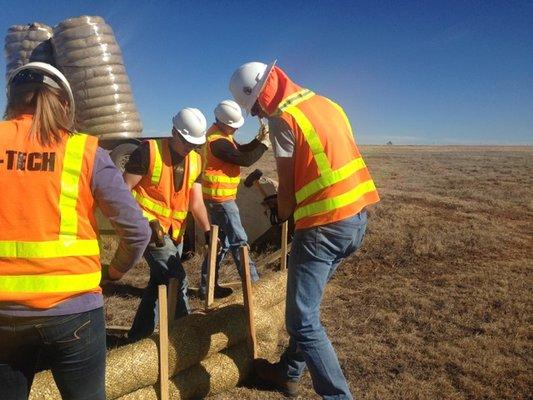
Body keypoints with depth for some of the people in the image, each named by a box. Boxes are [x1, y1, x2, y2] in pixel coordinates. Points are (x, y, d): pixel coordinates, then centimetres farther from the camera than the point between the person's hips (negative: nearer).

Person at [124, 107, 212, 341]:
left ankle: (139, 334, 31)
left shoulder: (195, 161, 4)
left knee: (160, 281, 15)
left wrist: (207, 230, -15)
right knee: (177, 279, -12)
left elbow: (196, 202, -1)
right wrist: (147, 222, -22)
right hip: (149, 227, -7)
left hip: (174, 231, 7)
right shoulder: (149, 151, -14)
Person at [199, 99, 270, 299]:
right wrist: (264, 145, -8)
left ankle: (207, 285, 22)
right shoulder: (217, 142, -21)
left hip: (218, 197, 10)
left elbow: (240, 151, 14)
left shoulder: (220, 134, 10)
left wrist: (258, 140, -1)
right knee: (239, 241, -3)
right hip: (220, 197, -10)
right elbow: (245, 160, -21)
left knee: (221, 241, 15)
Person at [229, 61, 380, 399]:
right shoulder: (324, 103, 16)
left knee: (304, 320, 0)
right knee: (307, 302, 21)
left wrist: (281, 222, 10)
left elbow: (287, 186, -7)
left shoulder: (283, 117, -8)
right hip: (357, 218, 10)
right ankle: (288, 373, 36)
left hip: (325, 225, -9)